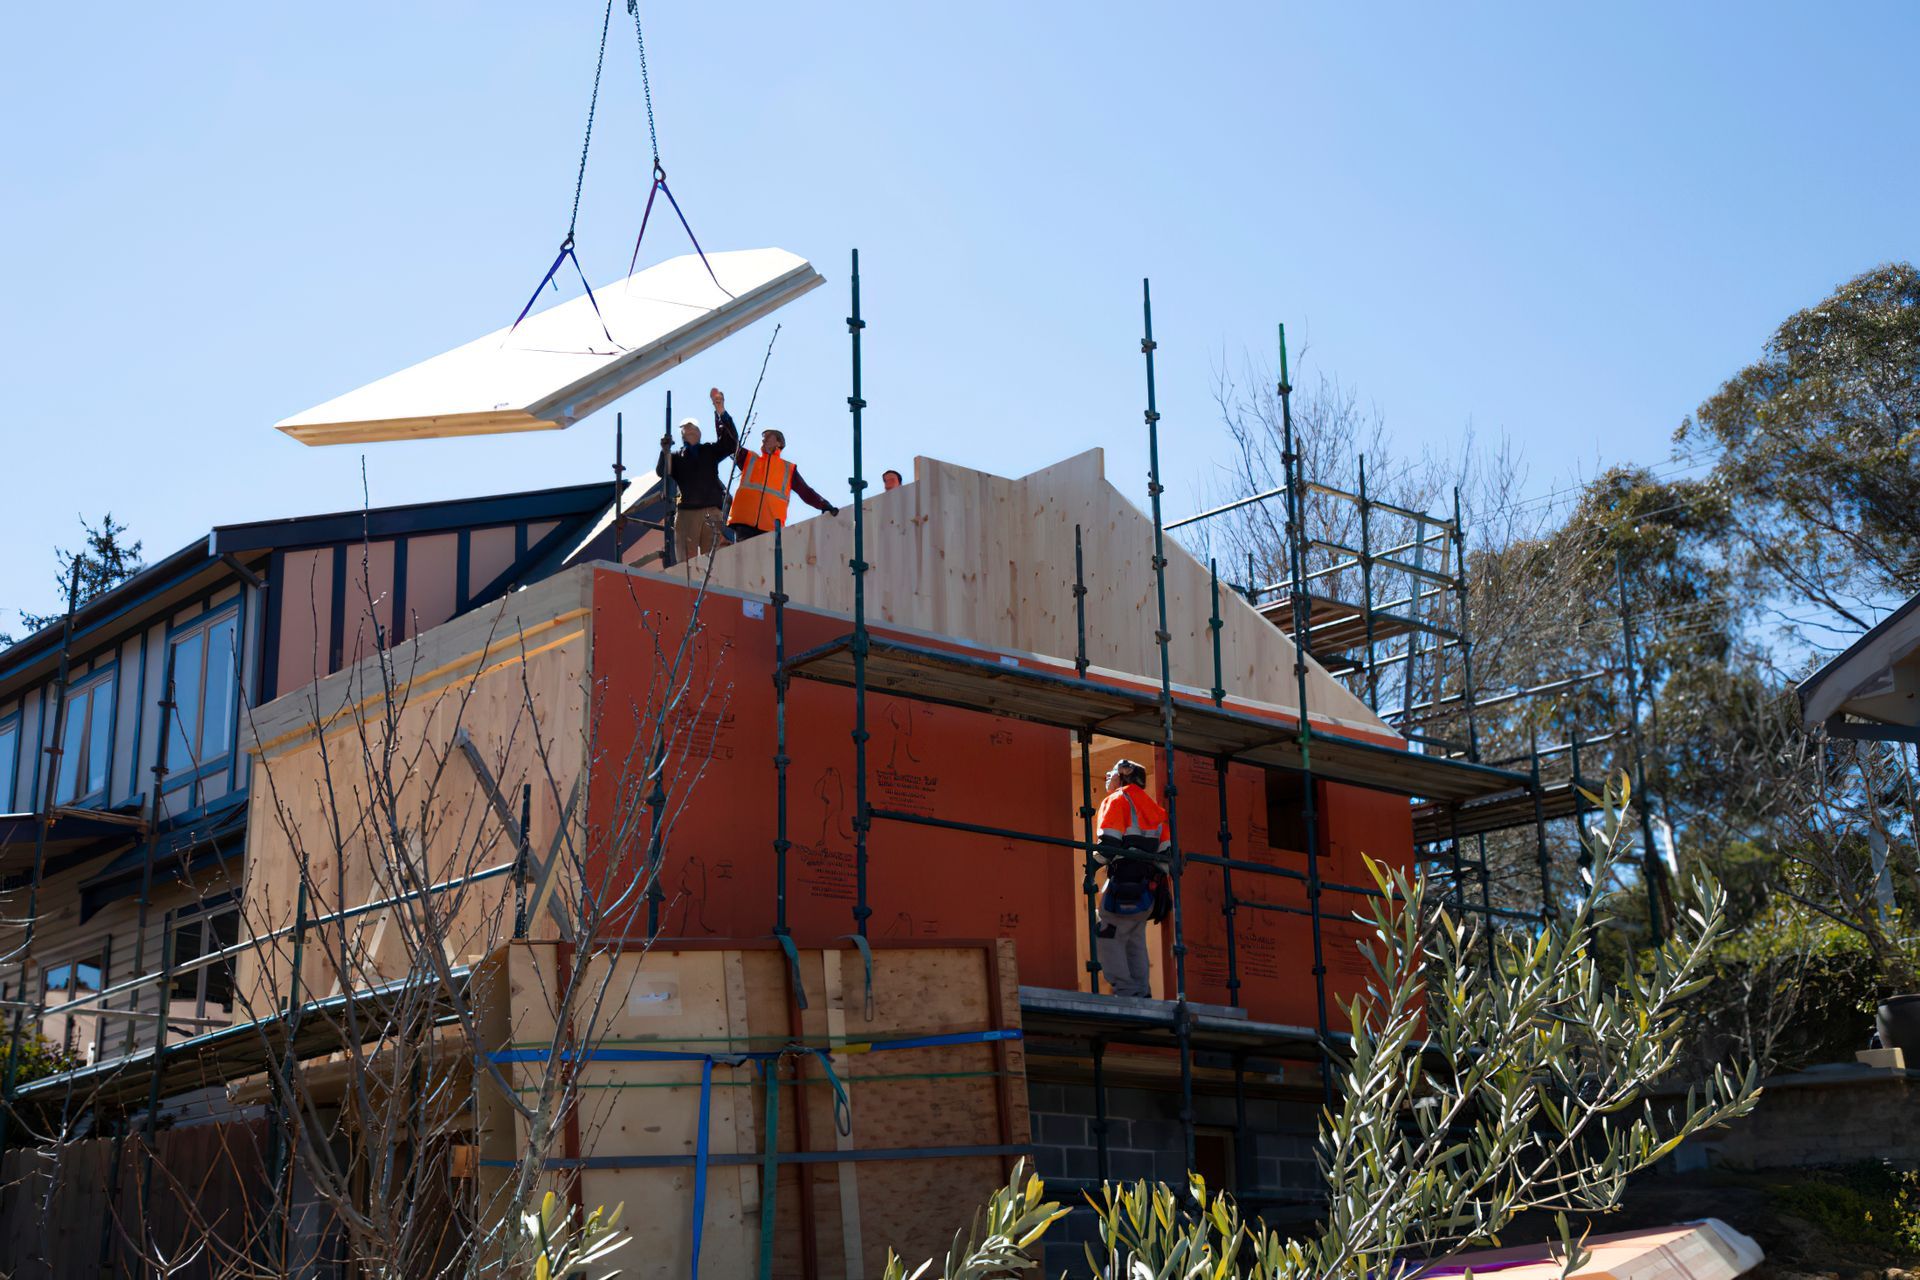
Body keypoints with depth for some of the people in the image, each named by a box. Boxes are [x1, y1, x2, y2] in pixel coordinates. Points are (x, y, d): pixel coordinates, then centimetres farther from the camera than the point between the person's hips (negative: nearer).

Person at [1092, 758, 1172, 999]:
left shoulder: (1116, 800, -2)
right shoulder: (1152, 806, 20)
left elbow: (1108, 844, -15)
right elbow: (1166, 851, 16)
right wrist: (1161, 889, 20)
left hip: (1123, 885, -8)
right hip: (1147, 888, 8)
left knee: (1107, 940, -5)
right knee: (1135, 943, 14)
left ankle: (1126, 992, -15)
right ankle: (1142, 996, 10)